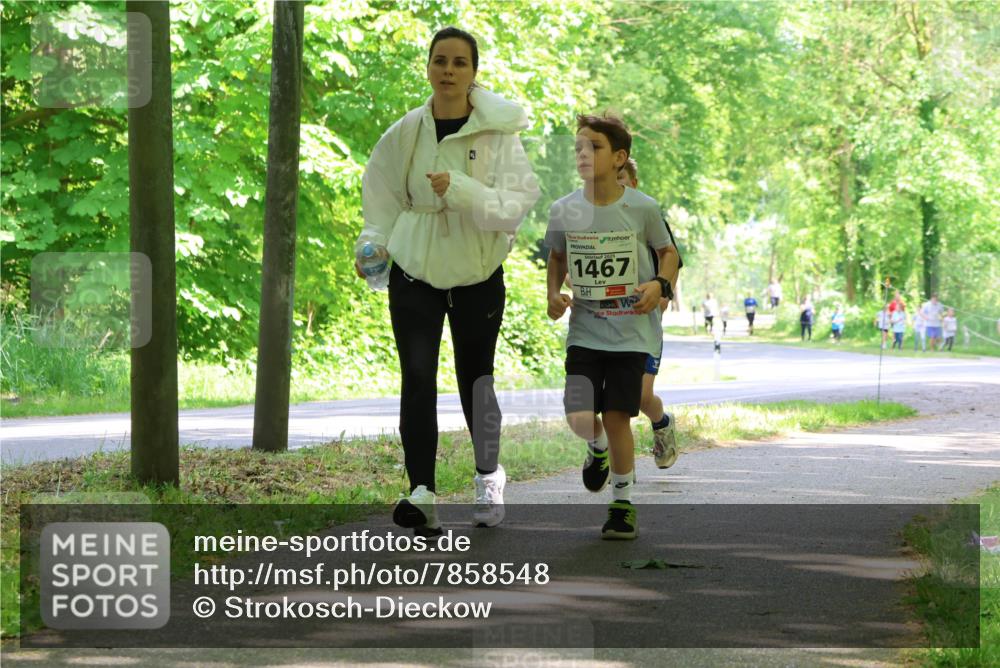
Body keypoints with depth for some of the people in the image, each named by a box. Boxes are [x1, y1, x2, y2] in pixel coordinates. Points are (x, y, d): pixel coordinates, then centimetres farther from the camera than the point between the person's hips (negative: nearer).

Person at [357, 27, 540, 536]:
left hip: (479, 278, -1)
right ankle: (422, 494, -18)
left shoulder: (498, 133, -10)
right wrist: (375, 243, -3)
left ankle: (488, 476, 35)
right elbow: (382, 197, 11)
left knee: (475, 380, 10)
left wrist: (460, 188, -31)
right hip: (415, 275, 1)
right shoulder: (406, 133, -3)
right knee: (418, 379, -14)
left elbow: (514, 206, -18)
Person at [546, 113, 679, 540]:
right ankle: (598, 449, 28)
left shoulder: (642, 208, -7)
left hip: (631, 332, -2)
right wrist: (553, 294, -1)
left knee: (616, 416, -7)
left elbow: (668, 252, 8)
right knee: (580, 418, -10)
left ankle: (622, 503, 12)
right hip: (584, 331, 2)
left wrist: (659, 285, -11)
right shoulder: (563, 211, -1)